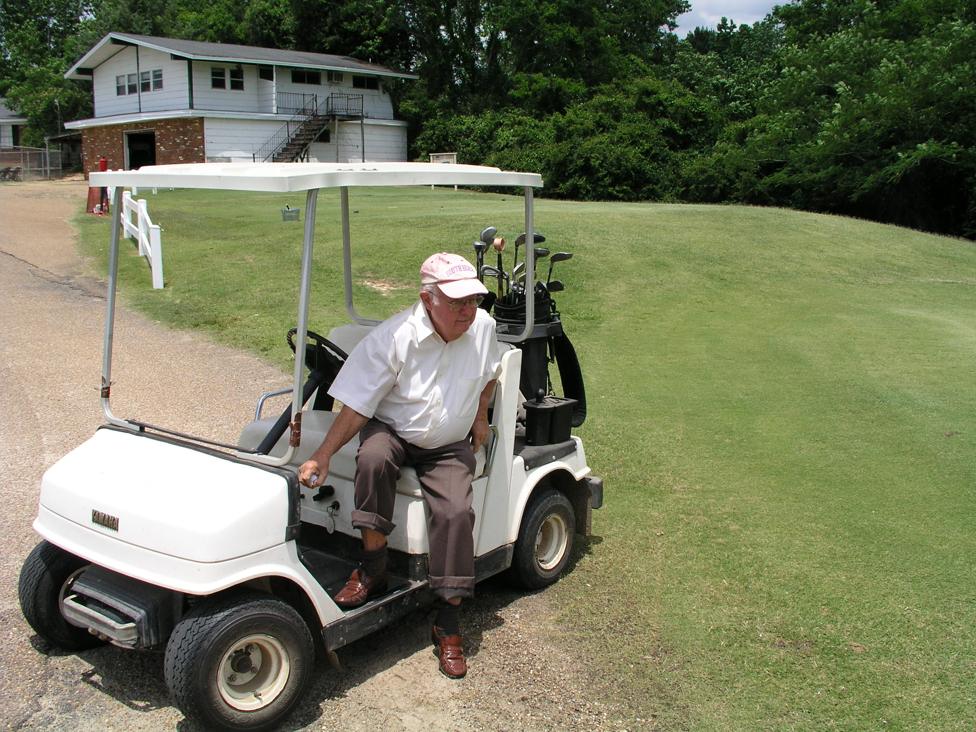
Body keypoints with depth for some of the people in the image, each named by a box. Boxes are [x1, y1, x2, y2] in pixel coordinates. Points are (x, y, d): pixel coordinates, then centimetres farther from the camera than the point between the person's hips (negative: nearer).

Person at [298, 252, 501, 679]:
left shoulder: (483, 328, -7)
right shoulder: (394, 338, -20)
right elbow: (356, 404, -18)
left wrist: (480, 416, 5)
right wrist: (322, 457, -27)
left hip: (448, 447, 2)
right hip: (392, 431, -2)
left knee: (455, 513, -24)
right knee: (373, 458, -37)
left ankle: (447, 625, -9)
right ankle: (372, 569, -19)